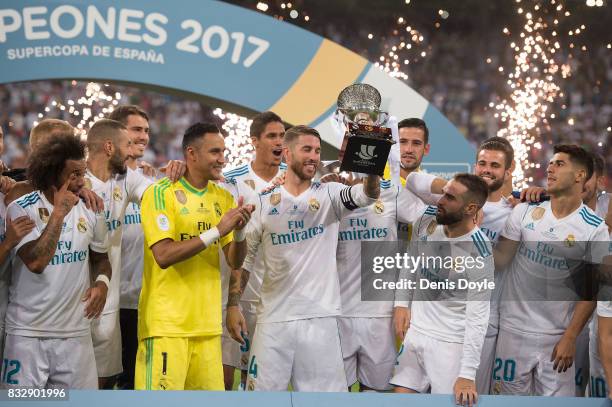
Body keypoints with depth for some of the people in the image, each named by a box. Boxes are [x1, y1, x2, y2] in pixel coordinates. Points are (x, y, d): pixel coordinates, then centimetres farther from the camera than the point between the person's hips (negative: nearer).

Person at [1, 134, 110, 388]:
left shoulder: (90, 210, 6)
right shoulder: (21, 210, -8)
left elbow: (100, 257, 21)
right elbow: (36, 262, -20)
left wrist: (102, 283, -1)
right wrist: (58, 212, -18)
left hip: (76, 330, 4)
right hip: (28, 333, -4)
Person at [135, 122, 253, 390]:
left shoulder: (223, 198, 12)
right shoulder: (161, 193, -7)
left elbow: (235, 262, 10)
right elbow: (163, 255, -17)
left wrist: (239, 230, -10)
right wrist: (217, 231, -19)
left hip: (208, 325, 6)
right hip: (168, 324, -6)